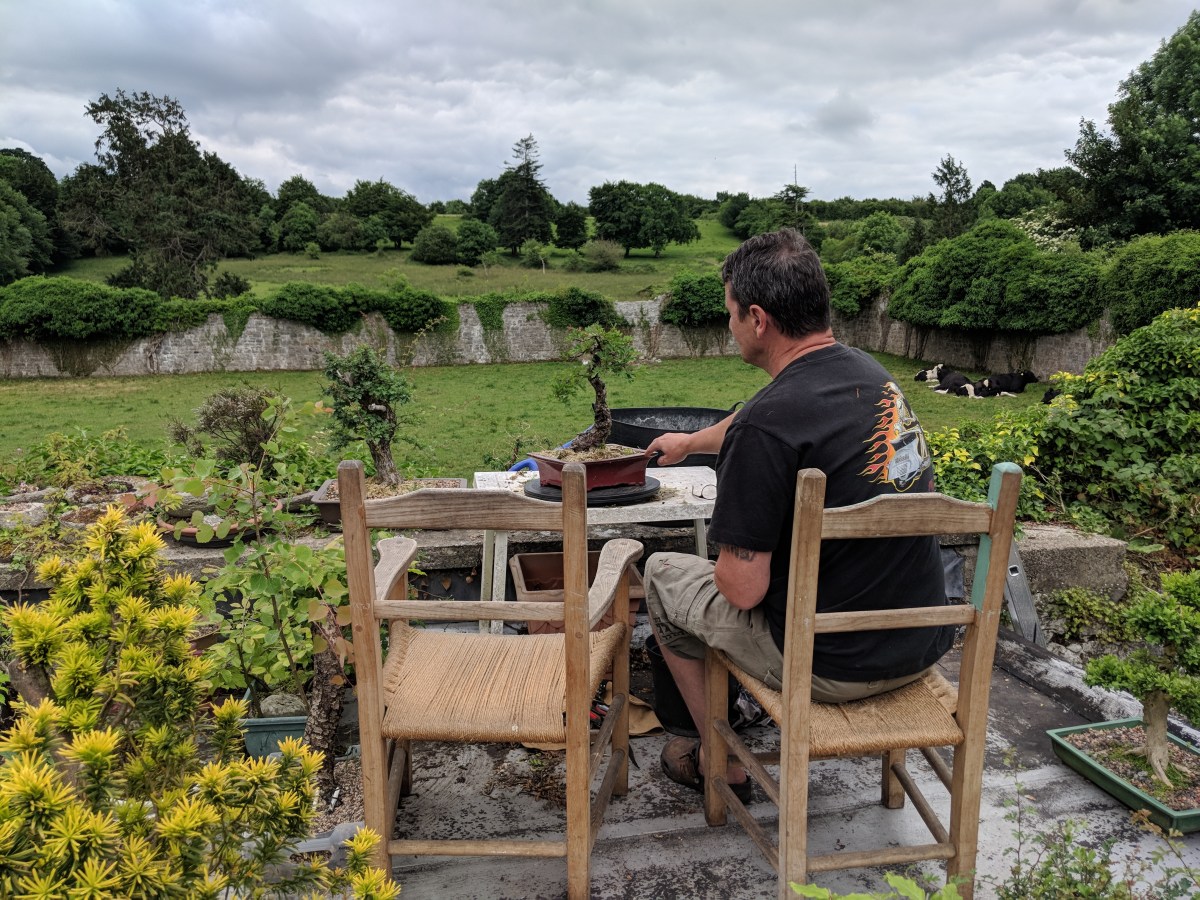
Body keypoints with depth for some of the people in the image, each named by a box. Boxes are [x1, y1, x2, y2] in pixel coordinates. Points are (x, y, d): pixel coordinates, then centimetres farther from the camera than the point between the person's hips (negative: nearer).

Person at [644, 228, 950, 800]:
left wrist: (726, 566, 3)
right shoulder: (873, 373, 1)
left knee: (664, 574, 14)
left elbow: (744, 588, -21)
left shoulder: (768, 425, -26)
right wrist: (691, 442, 37)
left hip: (834, 666, -7)